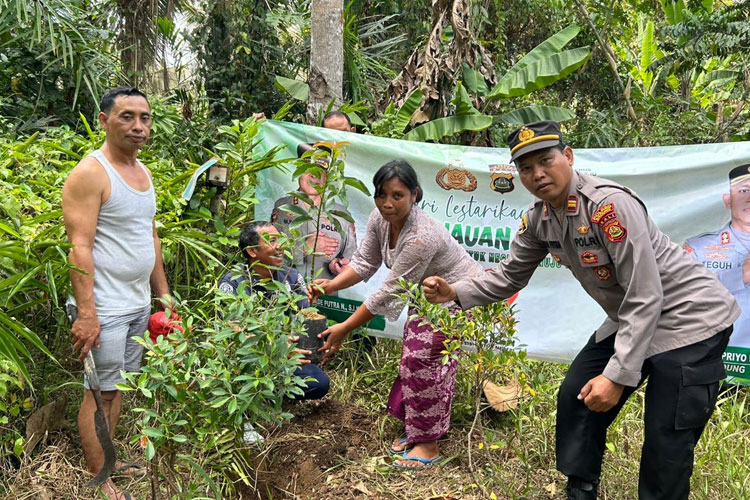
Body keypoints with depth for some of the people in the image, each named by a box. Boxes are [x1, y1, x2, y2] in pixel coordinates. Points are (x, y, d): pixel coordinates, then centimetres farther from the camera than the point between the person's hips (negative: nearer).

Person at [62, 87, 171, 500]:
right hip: (106, 308, -8)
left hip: (139, 304, 8)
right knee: (101, 392, 1)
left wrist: (163, 294, 17)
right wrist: (86, 313, -23)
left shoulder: (142, 171, 13)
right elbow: (80, 247, -18)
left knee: (120, 386, 16)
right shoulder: (90, 174, -13)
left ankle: (107, 462, 29)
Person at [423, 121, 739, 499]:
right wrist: (455, 293, -9)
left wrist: (618, 375, -28)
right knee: (576, 397, 9)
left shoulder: (609, 204, -29)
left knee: (666, 445, -8)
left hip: (689, 318, -8)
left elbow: (646, 298, -28)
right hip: (630, 320, 8)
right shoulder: (538, 219, -4)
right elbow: (510, 275, 7)